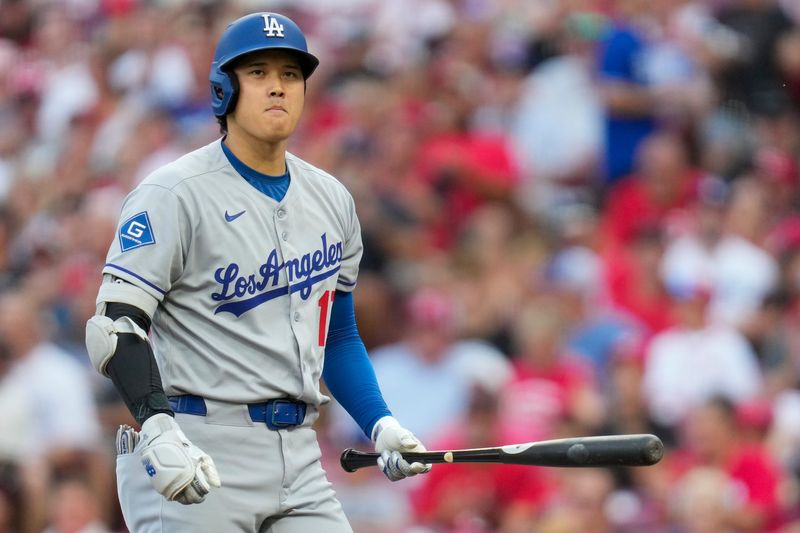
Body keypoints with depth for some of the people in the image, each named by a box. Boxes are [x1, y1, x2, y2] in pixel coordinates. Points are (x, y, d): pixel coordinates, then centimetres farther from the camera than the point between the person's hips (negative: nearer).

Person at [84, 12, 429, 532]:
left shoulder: (332, 200, 14)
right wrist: (157, 431, -29)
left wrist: (380, 424, 8)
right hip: (199, 450, -6)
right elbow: (117, 325, -14)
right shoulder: (175, 193, -6)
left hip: (298, 456, 6)